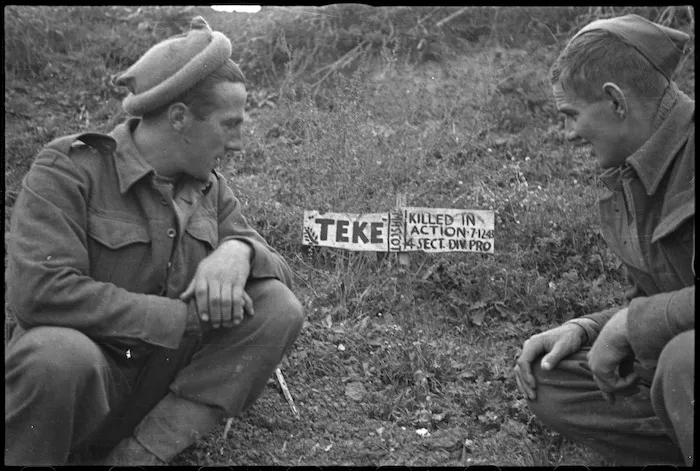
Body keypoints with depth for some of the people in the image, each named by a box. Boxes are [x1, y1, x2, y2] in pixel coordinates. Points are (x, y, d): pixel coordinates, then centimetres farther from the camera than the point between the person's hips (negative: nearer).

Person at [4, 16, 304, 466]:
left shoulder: (210, 186, 6)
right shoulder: (68, 168, -12)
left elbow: (280, 270, 4)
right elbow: (40, 291, -25)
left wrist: (239, 250, -21)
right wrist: (188, 317, -23)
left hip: (168, 378, 6)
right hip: (88, 378, -5)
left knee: (280, 307, -14)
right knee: (60, 353, -39)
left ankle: (140, 454, -17)